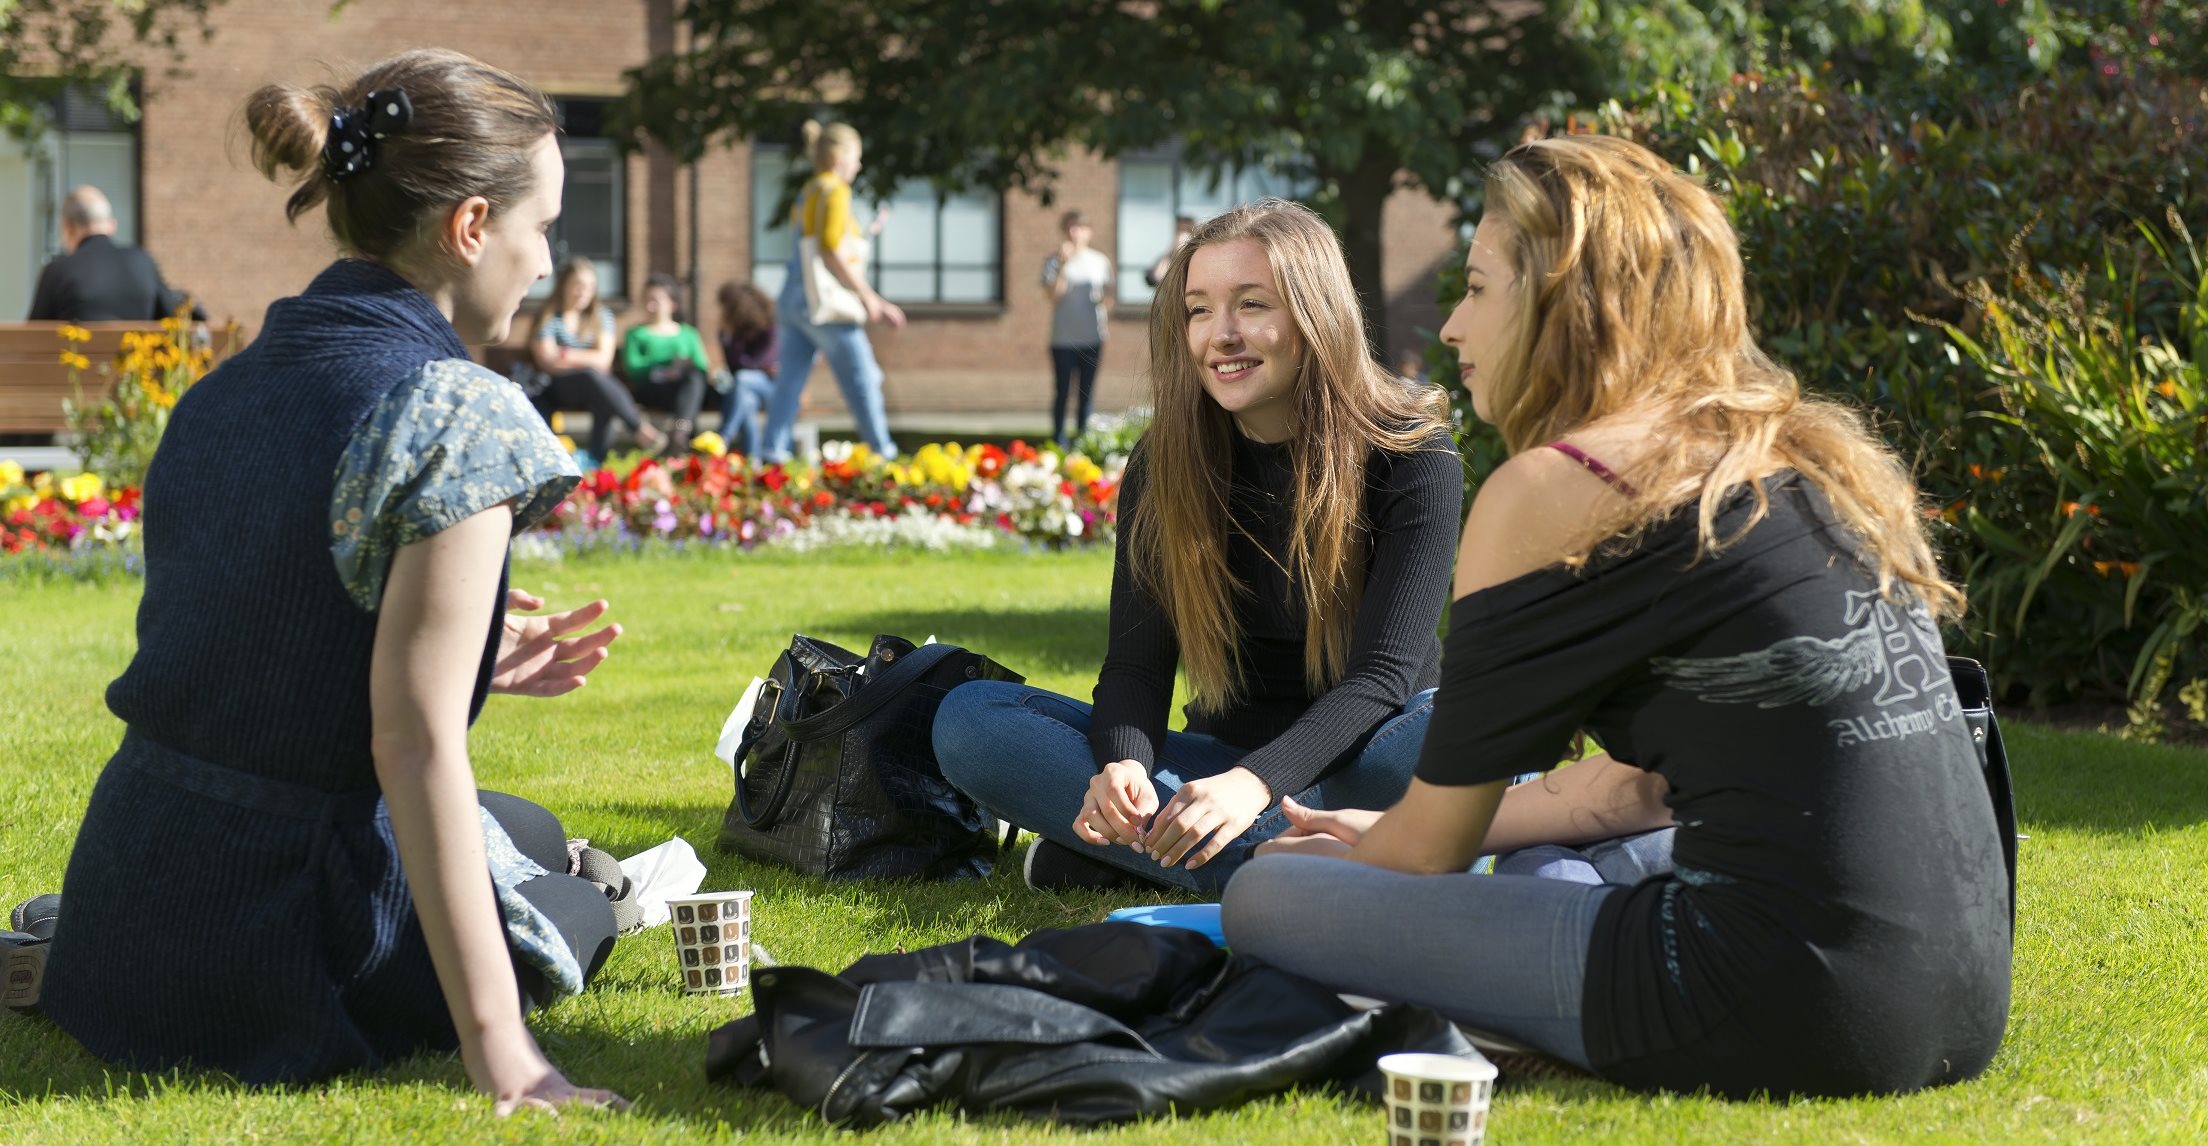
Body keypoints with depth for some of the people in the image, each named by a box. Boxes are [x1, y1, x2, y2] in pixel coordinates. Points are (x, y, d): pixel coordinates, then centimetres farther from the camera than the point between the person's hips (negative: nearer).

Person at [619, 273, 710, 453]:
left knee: (695, 377, -35)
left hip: (686, 389, 2)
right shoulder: (637, 334, 23)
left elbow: (702, 366, 13)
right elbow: (631, 367, 3)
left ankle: (680, 430, -56)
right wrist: (667, 365, -10)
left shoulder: (688, 334, 27)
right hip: (649, 388, -2)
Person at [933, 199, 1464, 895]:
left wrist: (1256, 783, -36)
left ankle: (1121, 851, -33)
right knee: (968, 719, -17)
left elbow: (1384, 672, -19)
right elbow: (1137, 662, -7)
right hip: (1225, 753, 3)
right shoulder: (1164, 464, -2)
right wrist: (1125, 765, -31)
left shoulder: (1411, 454, -12)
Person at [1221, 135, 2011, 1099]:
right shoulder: (1815, 462, 17)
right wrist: (1386, 837, 32)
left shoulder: (1551, 489, -6)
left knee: (1266, 902, 2)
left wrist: (1323, 869, 25)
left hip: (1795, 1009, -8)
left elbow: (1430, 850, 3)